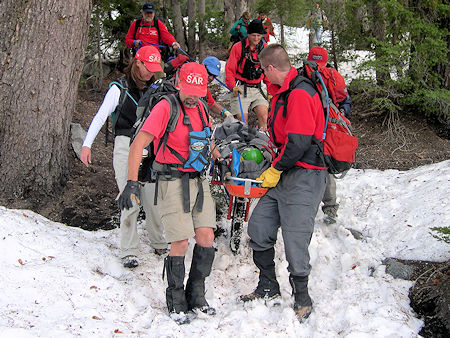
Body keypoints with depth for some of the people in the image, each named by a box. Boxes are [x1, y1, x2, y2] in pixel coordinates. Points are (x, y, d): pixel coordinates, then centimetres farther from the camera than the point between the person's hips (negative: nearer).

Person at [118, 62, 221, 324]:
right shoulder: (166, 108, -12)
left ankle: (196, 297, 16)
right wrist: (132, 183, -23)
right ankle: (176, 303, 9)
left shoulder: (201, 109, 11)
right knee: (181, 243, -9)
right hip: (174, 182, -6)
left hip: (199, 181, 7)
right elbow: (139, 144, -17)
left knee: (206, 238, 0)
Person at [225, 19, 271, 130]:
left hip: (257, 89, 3)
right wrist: (233, 86, -11)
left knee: (264, 116, -15)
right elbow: (229, 69, 1)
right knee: (242, 119, -10)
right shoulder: (238, 47, -2)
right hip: (241, 89, -3)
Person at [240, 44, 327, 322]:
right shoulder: (284, 93, 15)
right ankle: (268, 288, 24)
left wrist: (275, 170, -12)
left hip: (304, 177, -10)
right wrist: (275, 167, 31)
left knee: (294, 240, -7)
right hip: (284, 175, 10)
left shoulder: (300, 94, -17)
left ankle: (302, 299, 11)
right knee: (259, 227, 9)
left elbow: (299, 142, -22)